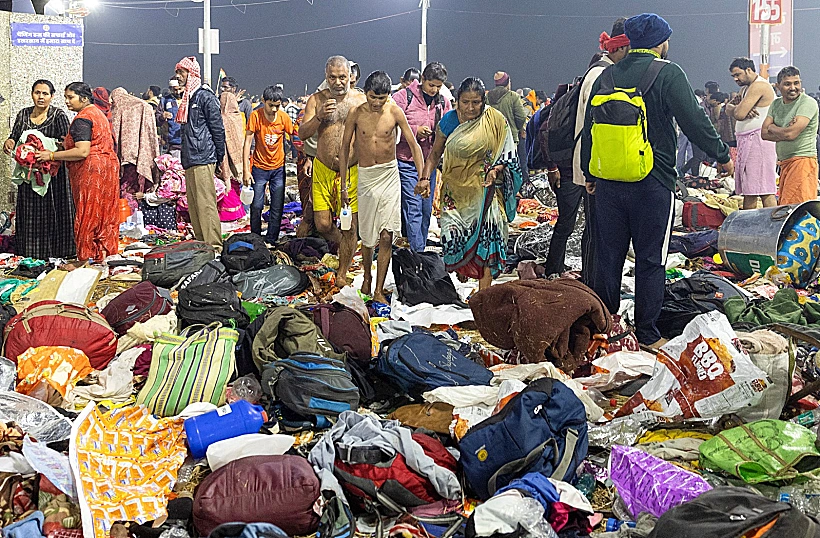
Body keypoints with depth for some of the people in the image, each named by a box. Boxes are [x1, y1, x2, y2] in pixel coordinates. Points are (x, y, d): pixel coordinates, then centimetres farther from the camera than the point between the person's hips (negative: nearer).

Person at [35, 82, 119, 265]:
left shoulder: (82, 119, -16)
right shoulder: (97, 112, 15)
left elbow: (82, 152, -24)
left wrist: (52, 155, -19)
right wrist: (68, 143, 16)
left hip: (90, 170, -10)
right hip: (108, 165, 10)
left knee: (87, 215, -4)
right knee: (103, 213, 12)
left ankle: (85, 259, 1)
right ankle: (106, 253, 17)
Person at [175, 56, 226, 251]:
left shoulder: (205, 96, -8)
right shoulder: (187, 98, 19)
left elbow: (218, 128, -10)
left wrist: (220, 157, -9)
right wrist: (185, 158, 20)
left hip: (203, 160, -10)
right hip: (189, 160, 10)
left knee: (206, 204, -11)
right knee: (194, 205, 11)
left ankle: (214, 247, -9)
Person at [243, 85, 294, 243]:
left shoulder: (283, 117, -6)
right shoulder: (256, 116, -11)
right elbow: (248, 142, -9)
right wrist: (246, 169, -13)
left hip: (278, 168, 2)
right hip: (259, 168, -2)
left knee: (277, 207, 2)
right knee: (256, 206, 0)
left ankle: (271, 240, 13)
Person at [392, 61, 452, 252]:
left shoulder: (443, 103, 8)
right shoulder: (403, 97, -8)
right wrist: (415, 131, -19)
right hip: (407, 161, -5)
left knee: (426, 210, 10)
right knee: (413, 208, -9)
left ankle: (421, 249, 22)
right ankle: (417, 253, -8)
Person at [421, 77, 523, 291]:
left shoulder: (495, 120, -4)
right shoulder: (449, 120, 0)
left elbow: (506, 154, 1)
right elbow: (435, 154, 10)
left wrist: (495, 171, -18)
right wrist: (425, 178, -3)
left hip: (484, 189, -1)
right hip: (455, 189, 1)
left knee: (487, 234, -13)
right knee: (452, 237, -9)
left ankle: (484, 291, -5)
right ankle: (460, 270, 24)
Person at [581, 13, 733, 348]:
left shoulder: (607, 76, 10)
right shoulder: (668, 73, -7)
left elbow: (589, 128, 14)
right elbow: (694, 121, -10)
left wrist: (590, 174, 23)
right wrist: (722, 156, 3)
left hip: (608, 183, 5)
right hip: (652, 183, -5)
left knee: (608, 255, 12)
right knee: (650, 260, 2)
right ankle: (647, 335, 6)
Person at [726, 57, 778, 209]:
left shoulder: (759, 86, -12)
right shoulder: (746, 88, 22)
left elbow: (739, 114, -19)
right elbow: (729, 108, 13)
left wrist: (737, 108, 4)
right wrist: (742, 109, -8)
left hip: (758, 140, -10)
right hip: (746, 141, 10)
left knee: (764, 190, -13)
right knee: (748, 190, 8)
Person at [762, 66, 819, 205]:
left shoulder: (808, 103, -9)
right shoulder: (776, 104, 14)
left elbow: (791, 134, -18)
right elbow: (764, 133, 6)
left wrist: (772, 128, 0)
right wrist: (784, 130, -9)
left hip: (802, 161, -8)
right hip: (784, 162, 8)